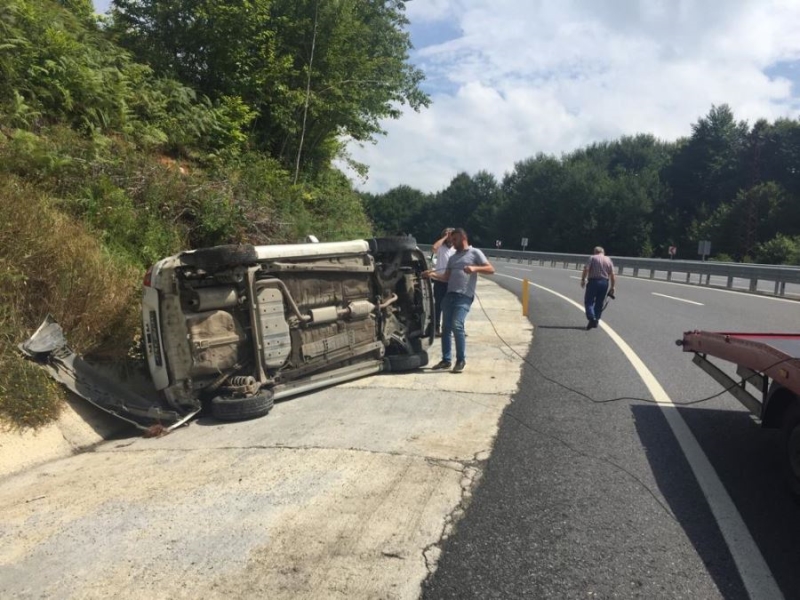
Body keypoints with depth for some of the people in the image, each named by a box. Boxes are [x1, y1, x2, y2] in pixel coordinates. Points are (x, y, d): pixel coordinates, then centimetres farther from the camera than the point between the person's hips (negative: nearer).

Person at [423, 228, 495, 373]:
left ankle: (461, 360, -6)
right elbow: (447, 277, 19)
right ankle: (446, 360, 15)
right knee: (446, 327, 6)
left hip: (464, 296, -7)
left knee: (457, 326, -18)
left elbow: (491, 269, -3)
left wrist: (475, 268, -19)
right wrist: (433, 275, 2)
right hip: (449, 295, 7)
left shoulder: (475, 253, 5)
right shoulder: (453, 257, 24)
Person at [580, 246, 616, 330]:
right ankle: (596, 321, 15)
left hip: (593, 281, -4)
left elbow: (586, 269, -12)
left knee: (589, 301, 0)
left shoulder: (592, 258, 2)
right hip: (605, 283, 4)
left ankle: (592, 319, -18)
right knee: (599, 303, 13)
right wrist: (613, 287, 8)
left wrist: (583, 279, -8)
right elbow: (612, 275, 6)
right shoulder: (608, 260, 12)